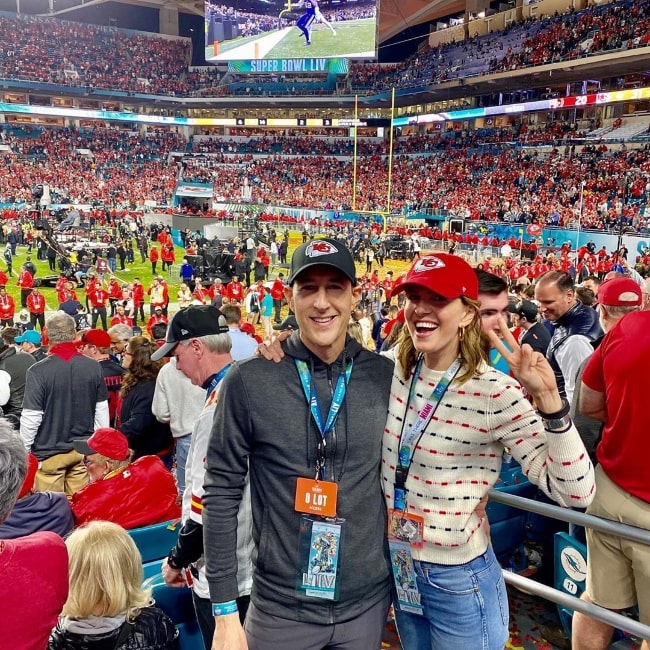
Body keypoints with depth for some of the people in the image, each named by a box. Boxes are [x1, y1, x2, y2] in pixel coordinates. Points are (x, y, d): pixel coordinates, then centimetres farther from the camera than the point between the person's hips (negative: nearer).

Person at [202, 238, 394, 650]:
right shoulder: (249, 380, -12)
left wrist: (400, 579, 9)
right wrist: (225, 611, -6)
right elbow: (222, 493, -7)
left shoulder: (387, 377, -5)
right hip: (280, 607, -2)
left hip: (367, 603, 2)